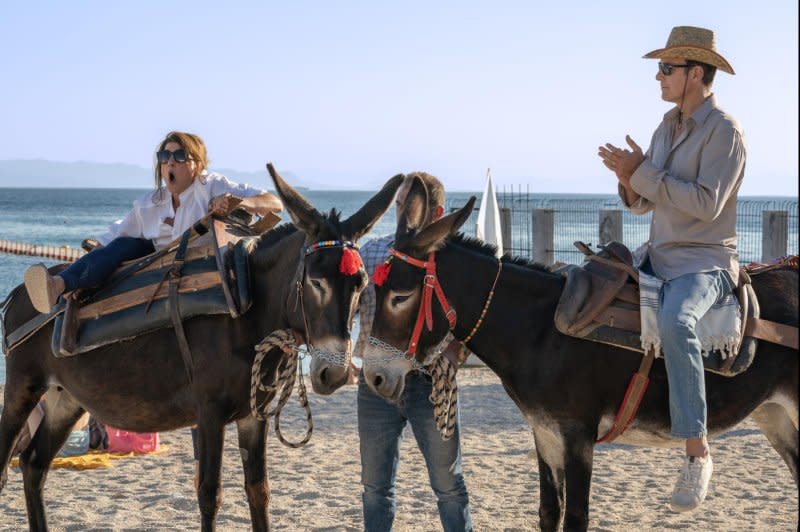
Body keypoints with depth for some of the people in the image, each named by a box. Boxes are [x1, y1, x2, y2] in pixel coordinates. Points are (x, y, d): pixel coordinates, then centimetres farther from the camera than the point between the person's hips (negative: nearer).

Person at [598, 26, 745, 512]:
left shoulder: (724, 131, -11)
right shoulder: (668, 128, 13)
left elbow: (706, 204, -22)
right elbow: (643, 204, 16)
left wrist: (643, 173, -21)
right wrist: (628, 178, -6)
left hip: (705, 262, -9)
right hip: (658, 256, 9)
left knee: (675, 322, -37)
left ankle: (697, 451, -34)